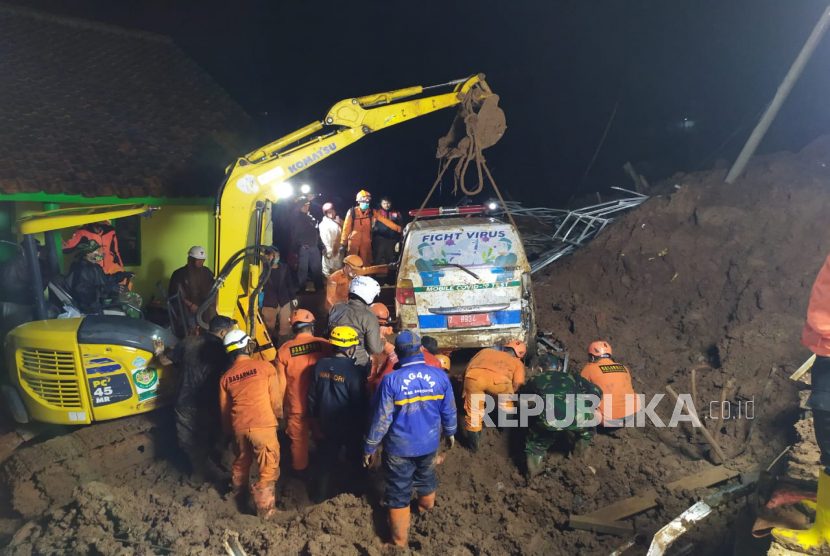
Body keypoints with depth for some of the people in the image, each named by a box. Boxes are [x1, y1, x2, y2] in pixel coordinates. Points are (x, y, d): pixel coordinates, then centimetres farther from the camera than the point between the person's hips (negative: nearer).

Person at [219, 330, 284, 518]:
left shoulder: (226, 377, 7)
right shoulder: (265, 367, -6)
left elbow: (224, 409, 15)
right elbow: (276, 399, -2)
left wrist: (229, 430, 30)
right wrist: (278, 415, 18)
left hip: (239, 427, 5)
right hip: (263, 425, -5)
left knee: (241, 461, 28)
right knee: (269, 468, 5)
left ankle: (238, 492, 50)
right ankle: (265, 508, 7)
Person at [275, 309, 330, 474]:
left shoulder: (284, 350, -12)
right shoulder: (324, 345, -13)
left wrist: (280, 405, 11)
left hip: (296, 404, -1)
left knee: (298, 439, 18)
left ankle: (300, 470, 35)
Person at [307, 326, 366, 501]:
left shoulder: (320, 366, -9)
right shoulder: (354, 372, -24)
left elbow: (312, 397, 2)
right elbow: (359, 405, -17)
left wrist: (317, 420, 15)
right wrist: (361, 428, -3)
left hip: (327, 426, 5)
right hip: (350, 427, -4)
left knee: (327, 462, 22)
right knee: (355, 461, 17)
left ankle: (321, 495, 35)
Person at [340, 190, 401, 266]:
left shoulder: (372, 212, 3)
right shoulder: (352, 212, -5)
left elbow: (385, 220, -3)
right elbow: (347, 227, -3)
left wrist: (397, 228, -11)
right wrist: (343, 242, -4)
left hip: (366, 242, 2)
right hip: (353, 241, -2)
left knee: (366, 264, 6)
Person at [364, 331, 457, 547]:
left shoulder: (391, 380, -23)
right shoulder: (439, 375, -12)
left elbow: (381, 419, -18)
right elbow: (449, 410, 1)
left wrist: (369, 448, -5)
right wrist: (450, 432, 19)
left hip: (399, 447, -4)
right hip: (429, 443, 4)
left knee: (398, 492, 13)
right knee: (426, 478, 31)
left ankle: (399, 540, 27)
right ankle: (427, 506, 59)